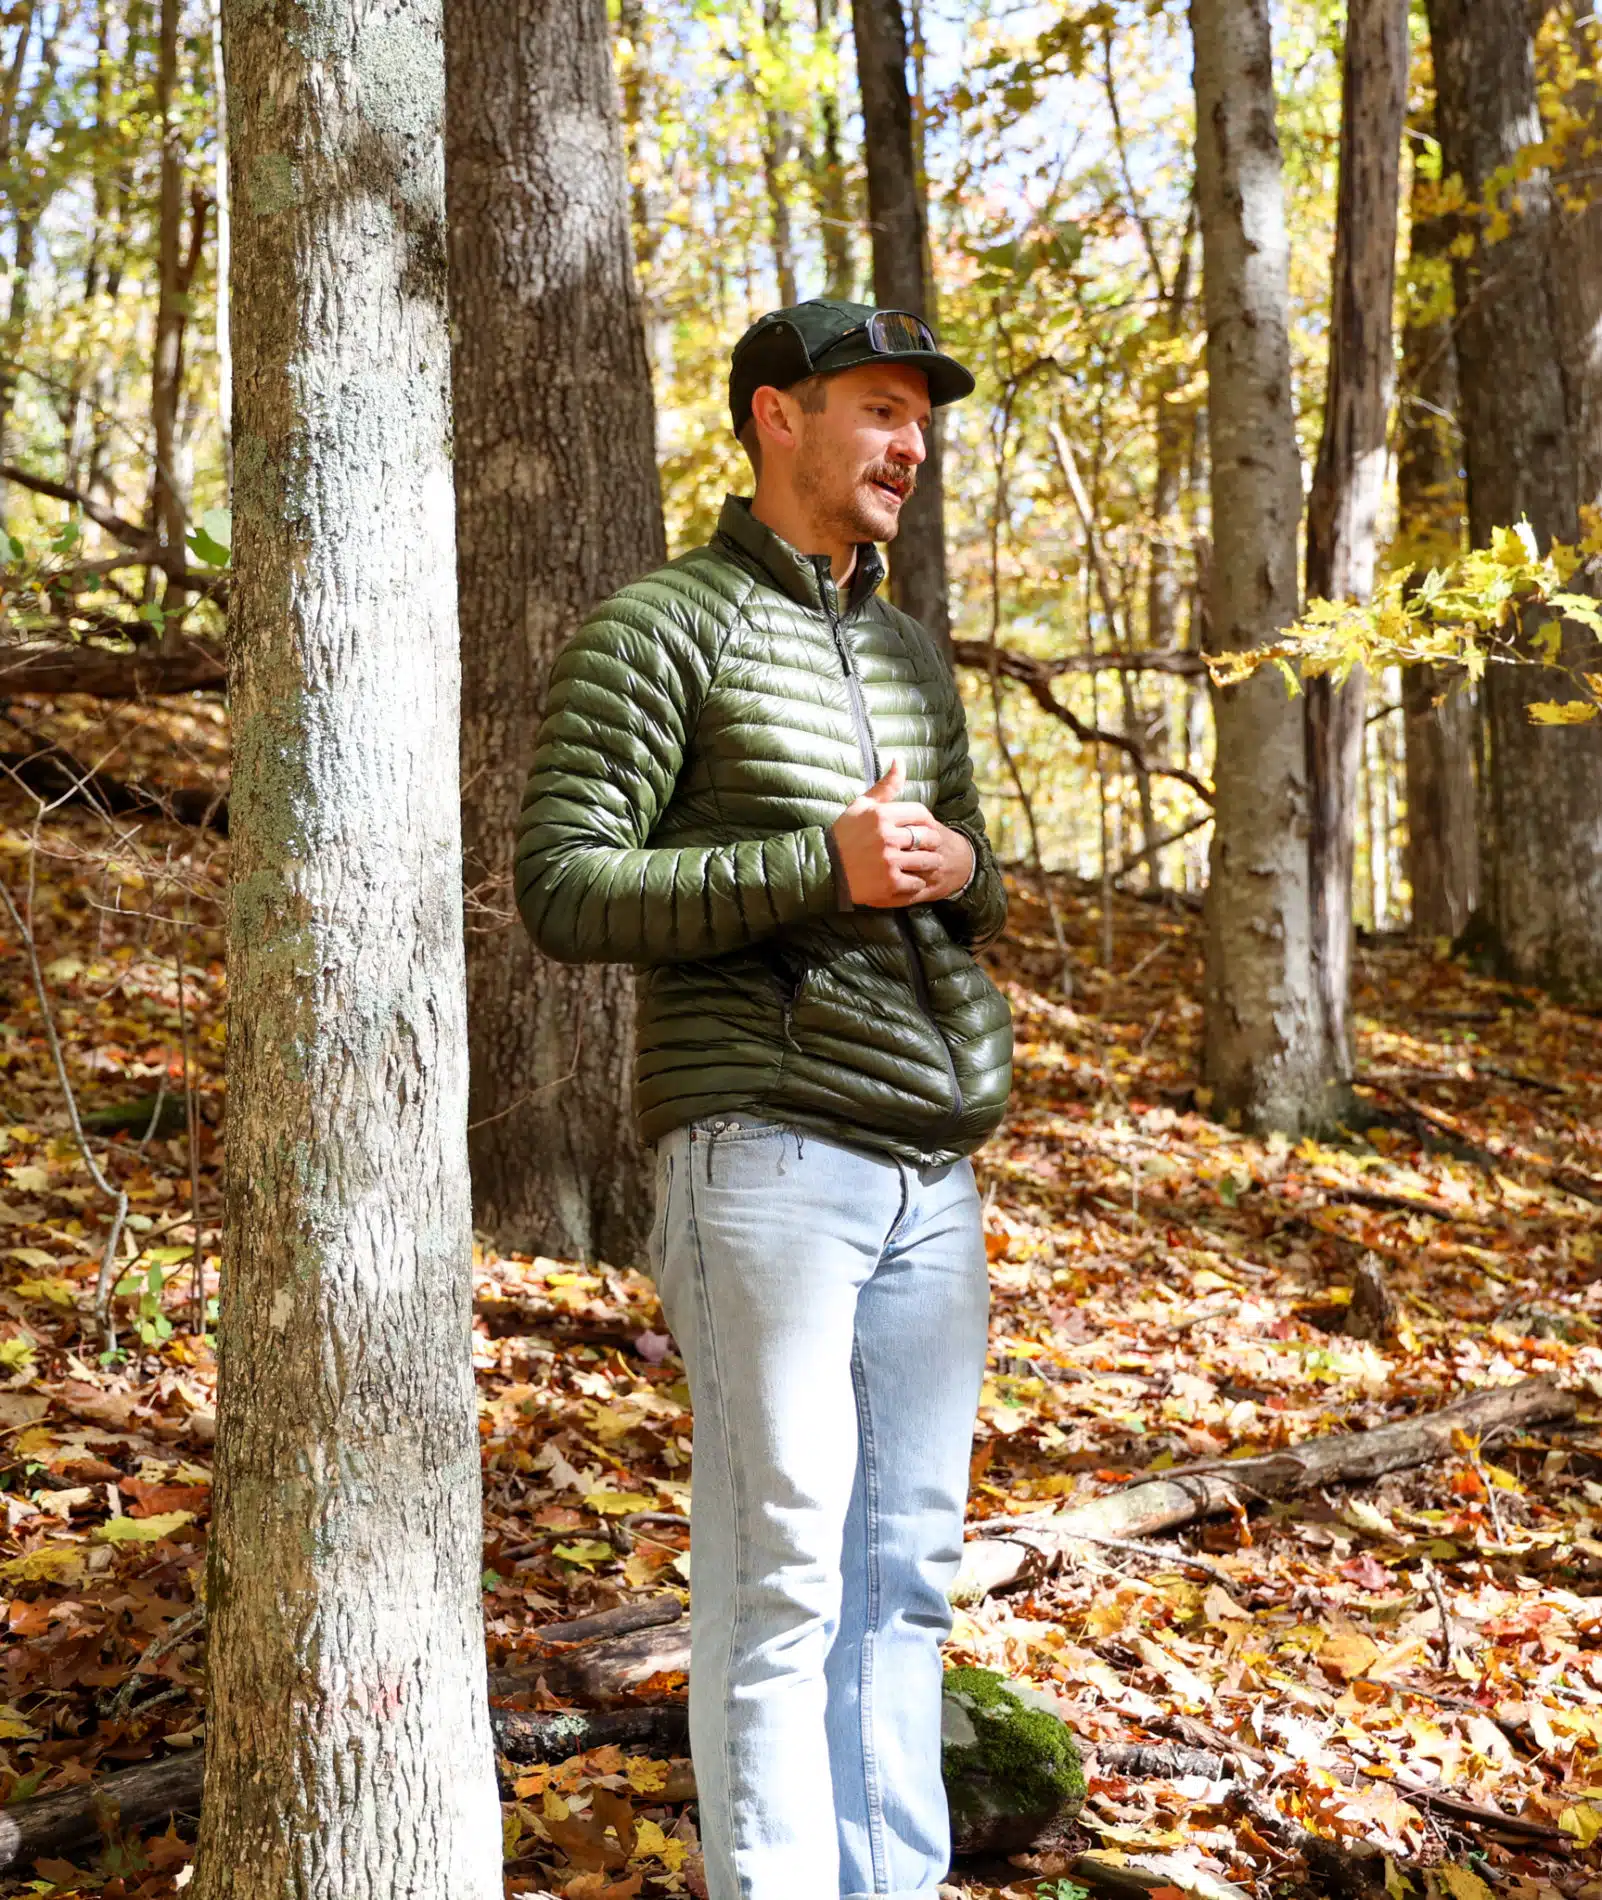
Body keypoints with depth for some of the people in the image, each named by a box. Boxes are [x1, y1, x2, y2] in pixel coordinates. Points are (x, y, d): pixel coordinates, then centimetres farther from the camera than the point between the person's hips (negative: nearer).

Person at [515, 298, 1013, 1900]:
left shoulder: (909, 655, 20)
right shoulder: (662, 630, -3)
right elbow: (562, 888, -10)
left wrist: (954, 868, 0)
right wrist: (822, 866, -17)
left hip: (930, 1166, 7)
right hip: (763, 1149, -7)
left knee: (904, 1566, 10)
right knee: (779, 1569, -6)